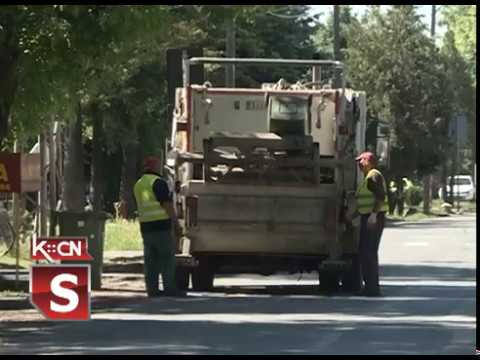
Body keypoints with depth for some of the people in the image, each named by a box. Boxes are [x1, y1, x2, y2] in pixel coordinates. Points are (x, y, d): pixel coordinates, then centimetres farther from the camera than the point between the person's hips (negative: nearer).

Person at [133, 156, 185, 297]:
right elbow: (167, 205, -14)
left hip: (145, 227, 7)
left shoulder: (138, 185, 15)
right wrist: (176, 224, -10)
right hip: (161, 226, -7)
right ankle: (170, 288, -7)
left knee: (150, 260, 7)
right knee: (167, 259, -4)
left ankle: (152, 289, 5)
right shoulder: (158, 182, -10)